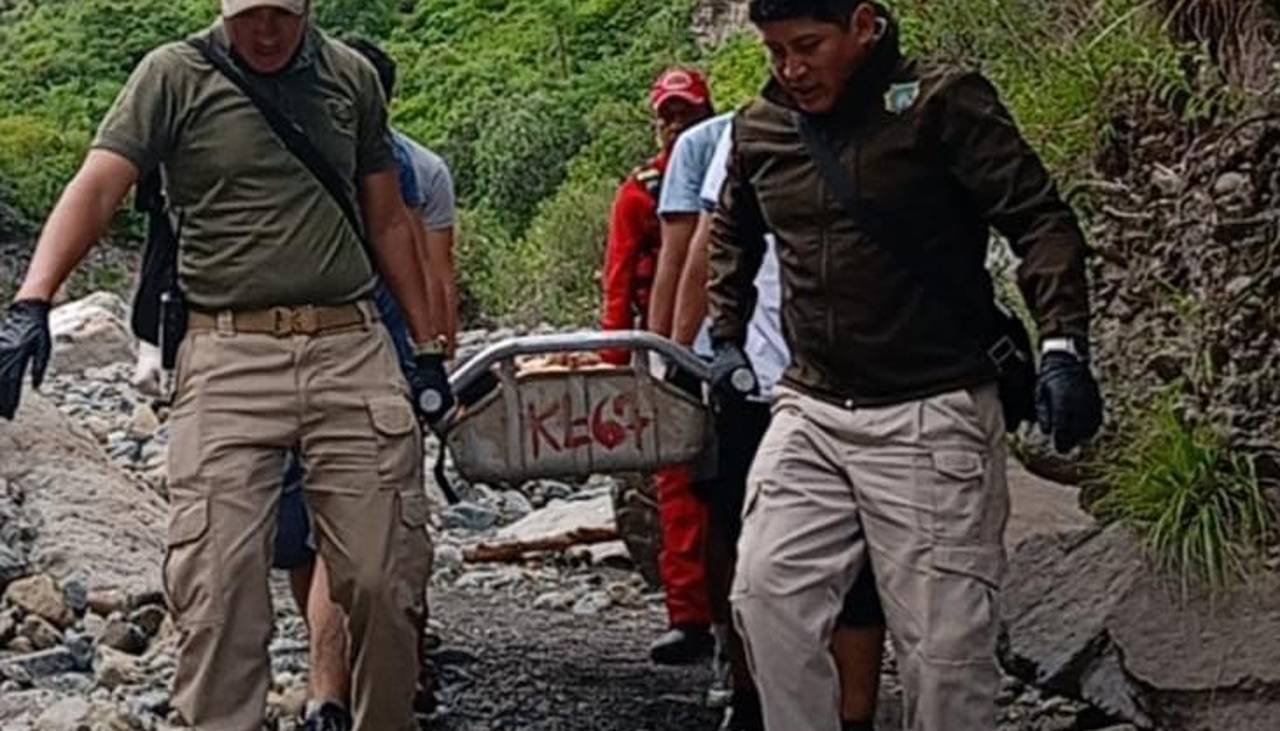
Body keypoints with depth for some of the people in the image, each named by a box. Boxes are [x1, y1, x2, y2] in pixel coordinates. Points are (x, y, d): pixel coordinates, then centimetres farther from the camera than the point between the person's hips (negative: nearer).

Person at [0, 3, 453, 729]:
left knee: (385, 580, 2)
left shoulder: (353, 77, 12)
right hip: (228, 355, -2)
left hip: (352, 349, 2)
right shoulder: (175, 75, 2)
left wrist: (427, 349, 18)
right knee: (219, 584, -9)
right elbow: (97, 188, -8)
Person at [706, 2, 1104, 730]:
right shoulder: (760, 129, 8)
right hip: (810, 411, 5)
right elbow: (732, 237, 28)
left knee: (945, 643, -4)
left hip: (933, 415, -5)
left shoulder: (943, 102, -8)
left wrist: (1063, 345, -21)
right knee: (768, 590, -5)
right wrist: (726, 337, 21)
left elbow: (1040, 219, -10)